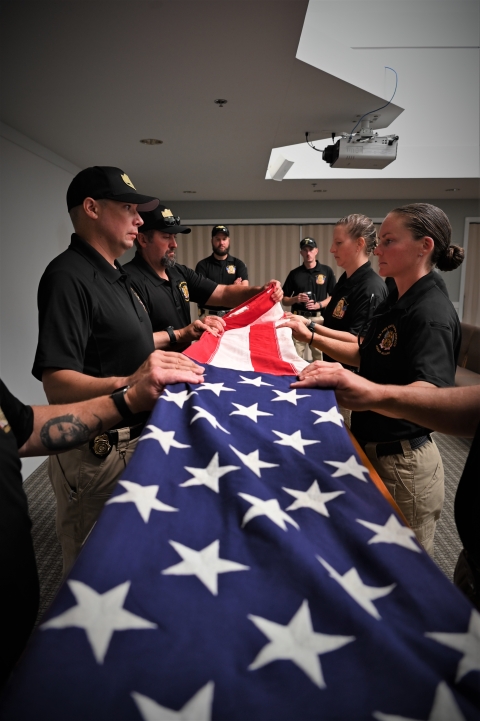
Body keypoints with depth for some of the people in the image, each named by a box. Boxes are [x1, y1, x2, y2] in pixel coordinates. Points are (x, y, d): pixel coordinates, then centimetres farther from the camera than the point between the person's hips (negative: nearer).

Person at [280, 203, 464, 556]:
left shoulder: (432, 313, -23)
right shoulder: (395, 302, 8)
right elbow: (366, 356, 16)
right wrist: (311, 336, 7)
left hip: (403, 463, -9)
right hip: (374, 447, 9)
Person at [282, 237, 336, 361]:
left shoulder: (327, 271, 5)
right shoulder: (294, 273, 8)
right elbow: (285, 300, 11)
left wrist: (319, 304, -11)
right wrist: (295, 299, -10)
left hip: (319, 318, -1)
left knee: (320, 357, -1)